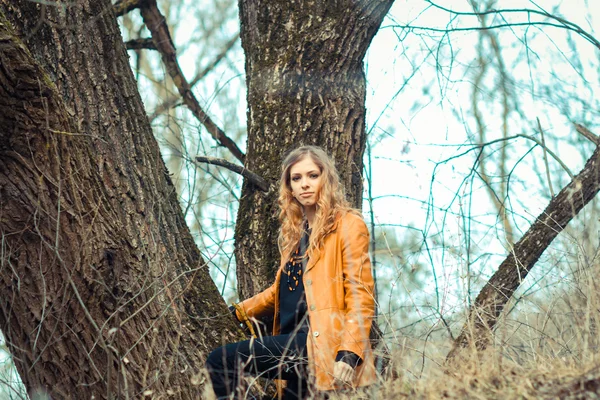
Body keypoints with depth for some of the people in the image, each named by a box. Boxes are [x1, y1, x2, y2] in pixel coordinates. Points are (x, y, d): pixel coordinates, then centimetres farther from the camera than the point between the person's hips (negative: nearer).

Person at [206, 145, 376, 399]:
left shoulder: (348, 226, -4)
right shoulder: (295, 231, 20)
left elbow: (360, 296, -11)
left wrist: (350, 354, -20)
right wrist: (237, 312, 27)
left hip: (319, 343, -8)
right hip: (294, 339, 8)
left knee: (220, 362, -16)